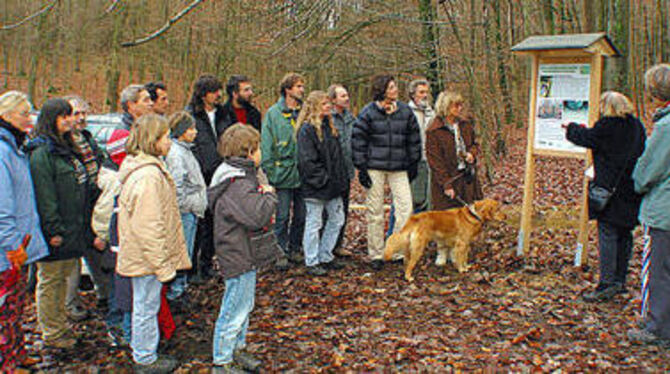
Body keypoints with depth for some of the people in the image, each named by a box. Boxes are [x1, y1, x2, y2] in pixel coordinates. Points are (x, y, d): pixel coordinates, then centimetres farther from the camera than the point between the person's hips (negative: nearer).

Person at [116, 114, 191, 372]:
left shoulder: (140, 167, 8)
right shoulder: (148, 176, -26)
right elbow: (148, 226, -27)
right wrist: (162, 264, -20)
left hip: (141, 253, 10)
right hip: (148, 256, -10)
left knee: (144, 304, 23)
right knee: (147, 306, 5)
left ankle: (141, 350, 40)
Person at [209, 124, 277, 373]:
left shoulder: (242, 175, 10)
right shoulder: (236, 184, -24)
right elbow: (256, 216, -32)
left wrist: (264, 196, 3)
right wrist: (269, 195, -17)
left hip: (246, 256, 11)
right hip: (239, 258, -11)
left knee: (245, 305, 23)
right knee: (234, 310, 1)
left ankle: (237, 349, 39)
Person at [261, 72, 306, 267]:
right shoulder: (273, 113, -1)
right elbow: (266, 144, -1)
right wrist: (269, 170, -6)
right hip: (284, 172, -3)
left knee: (301, 214, 10)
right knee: (283, 216, 2)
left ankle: (294, 249, 25)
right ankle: (281, 252, 13)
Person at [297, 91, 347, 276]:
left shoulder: (328, 125, 12)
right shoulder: (307, 129, -14)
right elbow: (307, 161, -19)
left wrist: (340, 179, 11)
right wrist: (323, 179, -18)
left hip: (332, 185, 9)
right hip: (315, 186, -9)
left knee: (337, 219, 14)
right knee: (314, 223, 1)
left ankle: (325, 257, 27)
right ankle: (312, 262, 13)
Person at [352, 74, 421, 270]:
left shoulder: (405, 111, 6)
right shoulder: (368, 113, -4)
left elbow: (414, 138, 14)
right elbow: (358, 140, -3)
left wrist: (413, 164, 12)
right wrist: (361, 168, -6)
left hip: (399, 168, 3)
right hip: (375, 168, -3)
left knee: (405, 208, -6)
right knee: (375, 212, 3)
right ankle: (376, 255, 14)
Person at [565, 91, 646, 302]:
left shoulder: (607, 124, -13)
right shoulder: (636, 125, 9)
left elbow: (588, 138, -1)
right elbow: (642, 154, 16)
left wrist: (571, 127, 17)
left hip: (610, 188, -8)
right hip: (632, 190, 8)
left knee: (607, 234, -7)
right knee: (624, 234, 13)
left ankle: (607, 284, -9)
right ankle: (620, 280, 22)